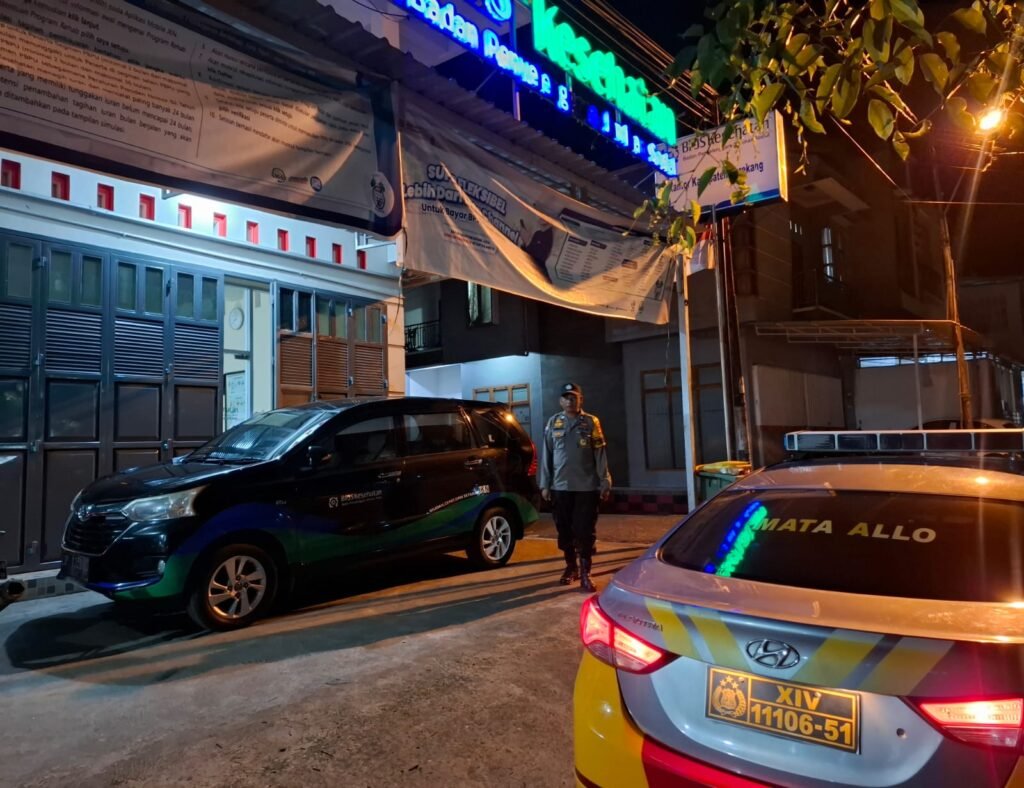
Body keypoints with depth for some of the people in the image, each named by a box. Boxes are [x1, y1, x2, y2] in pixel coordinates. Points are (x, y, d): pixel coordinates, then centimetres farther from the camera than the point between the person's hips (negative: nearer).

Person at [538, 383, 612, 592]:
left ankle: (585, 572, 6)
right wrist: (545, 484, 3)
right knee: (564, 530, 10)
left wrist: (605, 483, -3)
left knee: (585, 531, -1)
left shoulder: (591, 422, 2)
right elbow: (546, 455, 6)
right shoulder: (553, 423, 6)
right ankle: (571, 567, 26)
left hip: (586, 486, -2)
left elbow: (600, 455, 1)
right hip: (560, 486, 2)